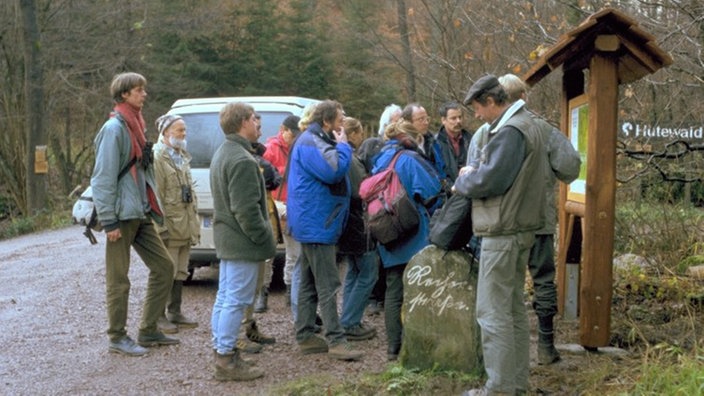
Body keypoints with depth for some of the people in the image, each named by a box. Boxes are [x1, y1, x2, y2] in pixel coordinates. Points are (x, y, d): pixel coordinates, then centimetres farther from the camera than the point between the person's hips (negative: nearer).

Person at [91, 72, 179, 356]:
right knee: (118, 279, 0)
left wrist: (152, 207, 15)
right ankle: (117, 338, 11)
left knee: (164, 267, 10)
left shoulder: (134, 126, 15)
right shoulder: (114, 128, -13)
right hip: (122, 215, -9)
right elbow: (104, 177, -17)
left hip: (141, 214, 9)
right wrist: (109, 220, -20)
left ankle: (148, 331, 19)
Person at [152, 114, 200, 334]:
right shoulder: (157, 159, -11)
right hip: (169, 227, -9)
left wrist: (194, 223, 19)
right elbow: (155, 196, -17)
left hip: (185, 227, 9)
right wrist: (161, 227, -21)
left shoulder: (182, 157, 19)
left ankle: (175, 312, 24)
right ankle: (159, 316, 5)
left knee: (180, 273, 14)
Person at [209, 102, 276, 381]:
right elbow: (246, 209, -24)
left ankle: (222, 352, 23)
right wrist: (263, 237, -15)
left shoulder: (222, 153, 14)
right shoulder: (243, 160, -21)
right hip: (243, 241, -11)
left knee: (225, 297, 15)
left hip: (226, 237, 11)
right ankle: (226, 359, 0)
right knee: (236, 300, -5)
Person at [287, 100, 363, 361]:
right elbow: (333, 171, -28)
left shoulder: (316, 141, 19)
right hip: (317, 224, -11)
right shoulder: (310, 143, -16)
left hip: (314, 224, 11)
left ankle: (305, 336, 19)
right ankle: (336, 340, -10)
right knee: (328, 285, -11)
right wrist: (343, 146, -16)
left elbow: (333, 172, 25)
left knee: (310, 283, 13)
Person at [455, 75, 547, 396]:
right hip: (520, 227, 11)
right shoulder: (524, 124, 16)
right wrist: (471, 175, 7)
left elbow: (489, 179, -22)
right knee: (514, 307, 15)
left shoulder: (510, 131, -17)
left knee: (493, 312, -6)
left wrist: (461, 183, -4)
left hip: (503, 232, -11)